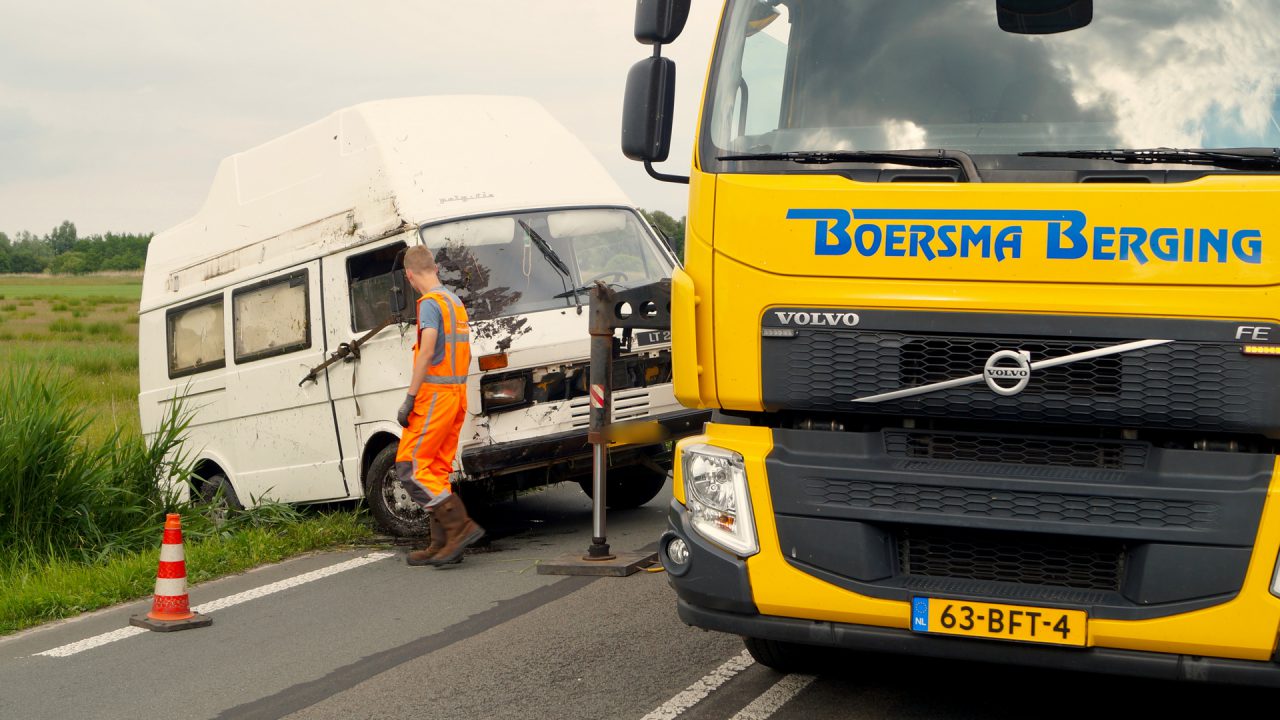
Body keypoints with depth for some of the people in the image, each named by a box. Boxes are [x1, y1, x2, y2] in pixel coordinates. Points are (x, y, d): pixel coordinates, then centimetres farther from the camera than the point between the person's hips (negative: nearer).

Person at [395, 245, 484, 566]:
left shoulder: (430, 303, -12)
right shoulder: (456, 302, 17)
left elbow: (427, 352, -22)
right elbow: (466, 354, 23)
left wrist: (409, 399, -20)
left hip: (434, 395, -9)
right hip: (456, 395, 9)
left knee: (410, 468, -7)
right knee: (436, 471, 11)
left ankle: (460, 525, -14)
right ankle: (443, 545, 11)